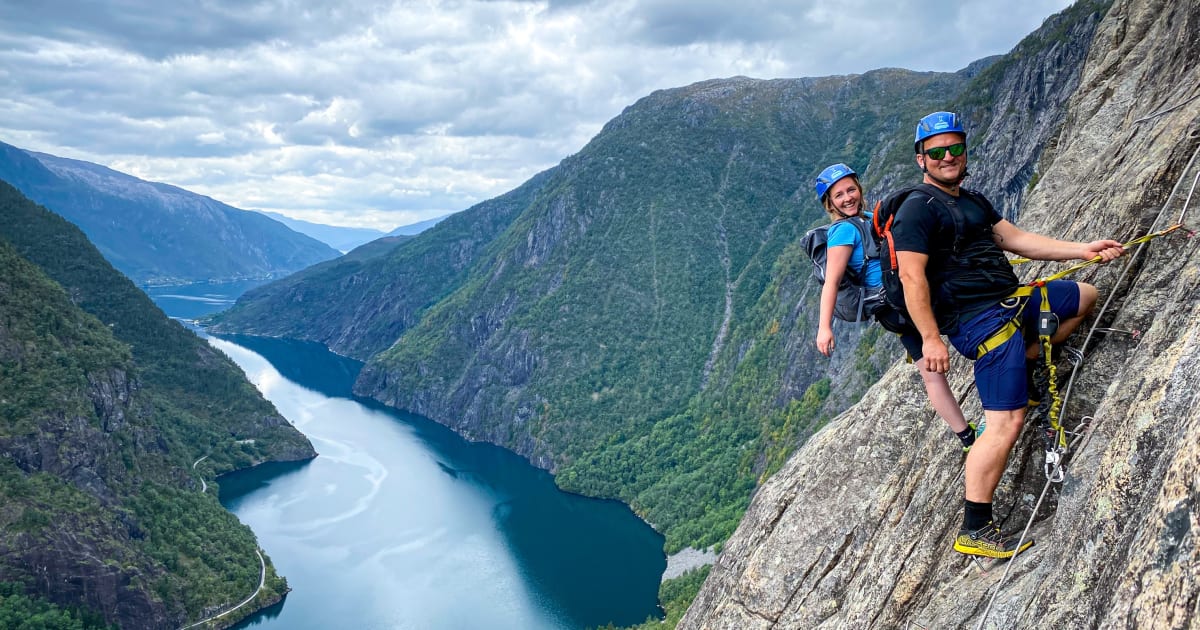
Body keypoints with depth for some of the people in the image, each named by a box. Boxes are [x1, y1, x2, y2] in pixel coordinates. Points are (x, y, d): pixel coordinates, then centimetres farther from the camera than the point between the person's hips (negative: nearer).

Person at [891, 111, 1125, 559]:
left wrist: (1083, 250, 10)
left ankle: (1025, 363, 21)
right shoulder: (918, 209, -12)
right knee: (1006, 423, -13)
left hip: (1011, 300, 10)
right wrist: (930, 338, -24)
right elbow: (912, 277, -19)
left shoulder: (973, 200, 18)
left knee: (1086, 296, 25)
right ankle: (974, 530, -7)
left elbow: (1015, 239, 17)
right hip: (980, 319, -10)